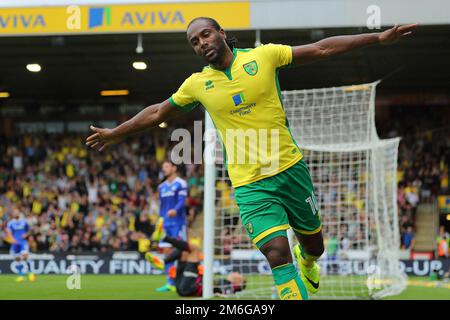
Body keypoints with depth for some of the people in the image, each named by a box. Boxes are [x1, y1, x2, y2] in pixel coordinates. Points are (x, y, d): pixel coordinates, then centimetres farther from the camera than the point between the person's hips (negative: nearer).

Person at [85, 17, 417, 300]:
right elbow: (158, 112, 17)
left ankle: (306, 262, 53)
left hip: (291, 168, 1)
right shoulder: (197, 84, 1)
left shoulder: (263, 56, -3)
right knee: (277, 252, -20)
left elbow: (321, 49, 0)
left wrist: (379, 37, -3)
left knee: (314, 245, 15)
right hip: (250, 185, -1)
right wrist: (115, 133, 23)